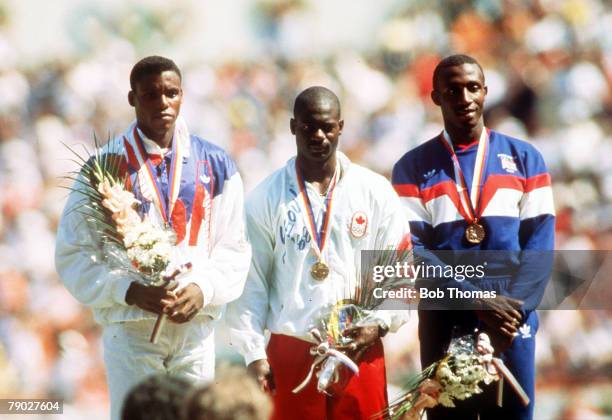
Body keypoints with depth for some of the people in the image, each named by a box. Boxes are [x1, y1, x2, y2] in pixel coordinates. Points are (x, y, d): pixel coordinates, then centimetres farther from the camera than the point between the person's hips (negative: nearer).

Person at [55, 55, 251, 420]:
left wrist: (203, 289, -12)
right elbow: (74, 253, -1)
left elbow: (233, 249, 7)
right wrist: (130, 291, -15)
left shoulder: (214, 166, 8)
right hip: (130, 329, -2)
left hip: (195, 327, 2)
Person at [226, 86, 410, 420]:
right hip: (291, 353, -1)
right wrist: (254, 355, -5)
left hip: (360, 351, 1)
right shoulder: (267, 198, 3)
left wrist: (380, 324, -8)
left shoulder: (375, 192, 5)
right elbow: (251, 283, 1)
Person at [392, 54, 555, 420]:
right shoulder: (413, 168, 4)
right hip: (444, 326, 0)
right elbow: (414, 251, -5)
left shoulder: (524, 158, 7)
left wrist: (513, 308, -13)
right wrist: (477, 302, -16)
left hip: (513, 327, 1)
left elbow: (540, 243, 1)